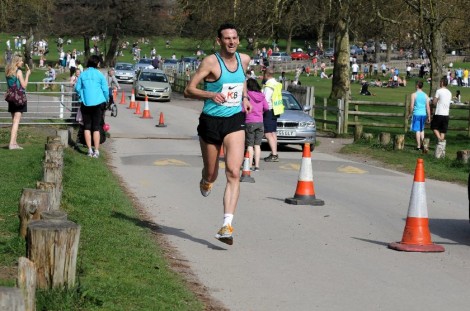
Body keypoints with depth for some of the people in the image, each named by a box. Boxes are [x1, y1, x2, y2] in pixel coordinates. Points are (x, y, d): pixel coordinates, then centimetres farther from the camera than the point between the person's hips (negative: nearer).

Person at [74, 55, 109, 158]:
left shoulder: (83, 74, 0)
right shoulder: (100, 75, -4)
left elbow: (77, 88, 3)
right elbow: (105, 90, -2)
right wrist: (106, 100, 16)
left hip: (85, 103, 1)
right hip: (98, 103, -1)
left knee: (87, 127, 9)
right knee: (96, 127, 4)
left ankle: (90, 150, 6)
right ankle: (96, 151, 0)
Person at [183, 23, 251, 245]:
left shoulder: (244, 59, 4)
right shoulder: (211, 62, -12)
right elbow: (188, 90, -12)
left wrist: (245, 98, 10)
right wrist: (211, 94, -28)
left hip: (235, 121, 3)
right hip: (211, 121, -2)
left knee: (233, 173, -14)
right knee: (211, 174, 12)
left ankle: (227, 225, -18)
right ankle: (205, 182, 52)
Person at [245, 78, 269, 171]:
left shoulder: (247, 95, -9)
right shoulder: (261, 96, 5)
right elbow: (266, 108, 10)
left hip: (250, 122, -4)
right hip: (260, 122, 4)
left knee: (250, 145, 0)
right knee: (257, 145, 8)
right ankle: (257, 165, 5)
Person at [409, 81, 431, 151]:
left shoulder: (414, 95, -6)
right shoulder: (425, 95, 6)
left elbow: (411, 106, -9)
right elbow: (428, 107, 5)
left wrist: (410, 114, 3)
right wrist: (429, 117, 9)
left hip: (416, 114, -4)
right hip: (423, 114, 4)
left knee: (417, 130, -2)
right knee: (422, 130, 17)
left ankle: (418, 146, -3)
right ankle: (422, 145, 11)